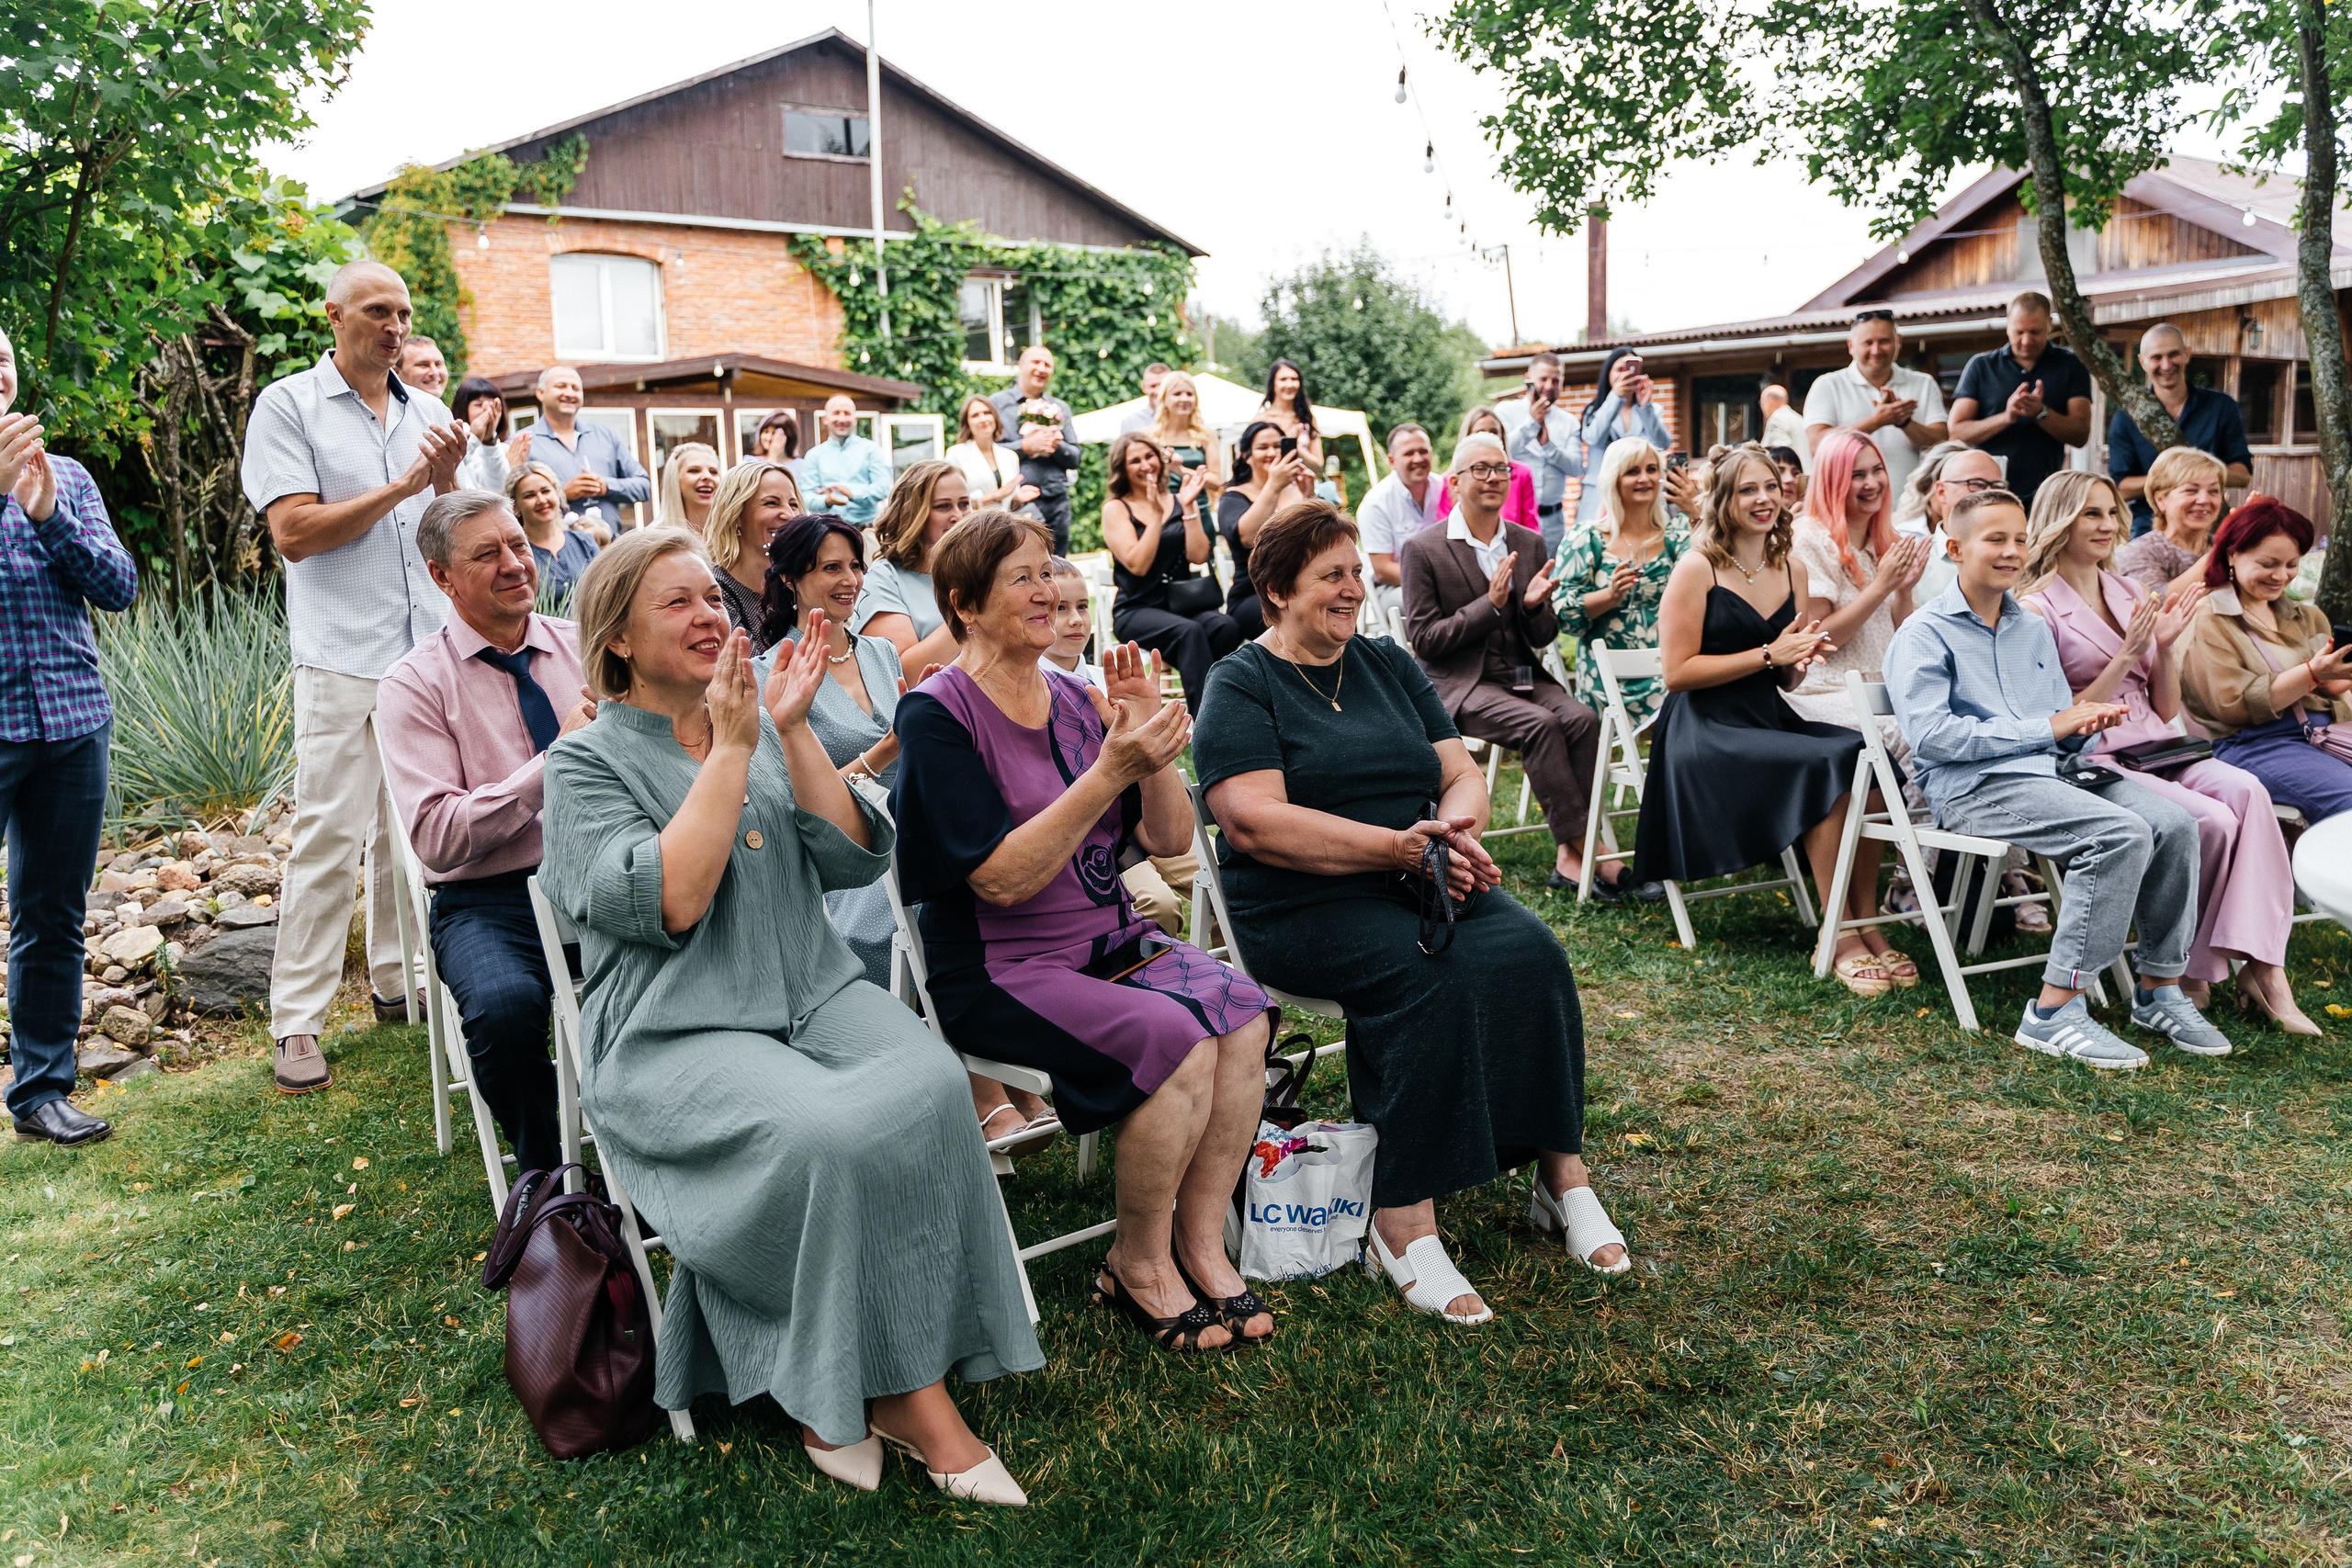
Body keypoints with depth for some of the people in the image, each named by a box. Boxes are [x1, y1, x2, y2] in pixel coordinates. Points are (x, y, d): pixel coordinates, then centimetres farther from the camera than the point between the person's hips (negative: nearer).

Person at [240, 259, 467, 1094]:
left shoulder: (427, 413, 13)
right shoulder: (288, 405, -1)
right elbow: (294, 533, -10)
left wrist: (447, 479, -7)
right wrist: (402, 486, -9)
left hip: (430, 649, 5)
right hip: (344, 656, -5)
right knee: (330, 836, -6)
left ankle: (399, 977, 25)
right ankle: (297, 1020, 0)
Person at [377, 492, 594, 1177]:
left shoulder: (585, 646, 12)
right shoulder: (414, 684, 1)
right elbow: (438, 838, -10)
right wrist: (556, 757, -15)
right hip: (490, 899, -2)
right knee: (506, 1006, -35)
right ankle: (545, 1175, -7)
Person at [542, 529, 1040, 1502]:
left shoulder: (763, 725, 16)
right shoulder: (589, 760, 2)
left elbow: (854, 861, 5)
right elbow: (668, 903, -15)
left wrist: (791, 732, -3)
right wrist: (731, 749, -12)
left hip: (814, 993, 5)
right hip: (676, 1030, -4)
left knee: (930, 1084, -26)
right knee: (823, 1134, -32)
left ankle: (906, 1381, -15)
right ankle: (826, 1384, -8)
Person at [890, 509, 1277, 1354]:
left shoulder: (1074, 698, 10)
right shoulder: (937, 715, -9)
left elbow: (1170, 839, 7)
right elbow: (1002, 879, -19)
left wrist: (1151, 740, -9)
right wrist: (1110, 771, -25)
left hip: (1112, 941, 6)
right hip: (997, 968, -6)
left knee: (1241, 1014, -20)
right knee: (1177, 1042, -26)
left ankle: (1201, 1243, -5)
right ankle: (1137, 1264, -3)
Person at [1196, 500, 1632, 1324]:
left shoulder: (1387, 664, 17)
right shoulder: (1241, 685, -2)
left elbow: (1462, 773, 13)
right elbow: (1254, 821, -16)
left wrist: (1455, 836, -12)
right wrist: (1398, 847, -21)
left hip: (1421, 885, 6)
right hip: (1303, 905, -5)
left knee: (1530, 953, -22)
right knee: (1433, 980, -31)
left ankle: (1561, 1171, -12)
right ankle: (1403, 1226, -26)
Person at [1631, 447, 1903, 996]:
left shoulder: (1792, 569, 14)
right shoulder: (1697, 569, -5)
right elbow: (1677, 672, -11)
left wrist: (1800, 657, -3)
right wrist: (1768, 654, -13)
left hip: (1771, 720, 6)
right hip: (1707, 730, -6)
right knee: (1826, 767, -29)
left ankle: (1867, 926, -17)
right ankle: (1839, 937, -20)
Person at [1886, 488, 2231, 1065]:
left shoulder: (2035, 630, 25)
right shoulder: (1924, 634, 0)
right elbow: (1930, 735, -14)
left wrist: (2086, 723, -2)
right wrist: (2044, 728, -12)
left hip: (2053, 771, 7)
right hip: (1975, 786, -7)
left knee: (2174, 823, -17)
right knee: (2122, 833, -28)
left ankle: (2159, 989, -3)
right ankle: (2054, 1013, -26)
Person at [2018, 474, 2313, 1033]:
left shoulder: (2128, 595, 17)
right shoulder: (2036, 608, -4)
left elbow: (2166, 710, 17)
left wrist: (2166, 647, 0)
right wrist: (2124, 658, -14)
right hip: (2090, 761, -6)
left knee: (2246, 791, -24)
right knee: (2212, 820, -27)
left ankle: (2263, 966, -25)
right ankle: (2186, 972, -9)